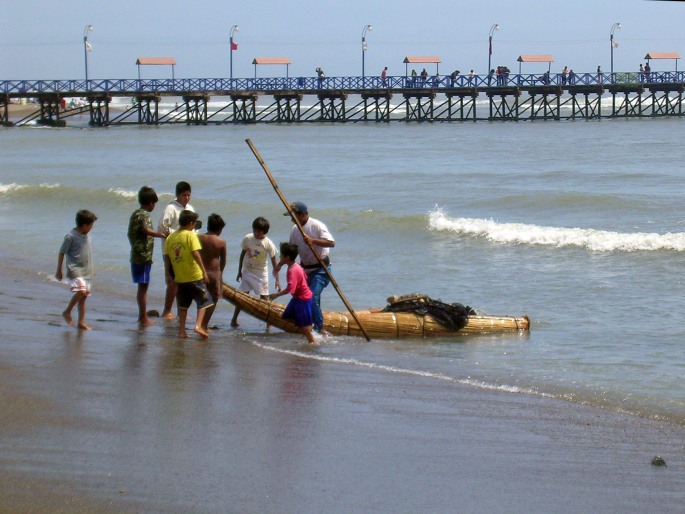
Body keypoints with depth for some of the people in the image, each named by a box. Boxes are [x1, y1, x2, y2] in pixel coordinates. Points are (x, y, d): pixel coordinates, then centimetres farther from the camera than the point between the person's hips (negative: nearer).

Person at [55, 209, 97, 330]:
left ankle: (81, 322, 12)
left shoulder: (87, 236, 10)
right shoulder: (71, 237, -11)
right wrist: (59, 271, -3)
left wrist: (91, 270, 27)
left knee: (83, 297, 7)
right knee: (81, 291, -23)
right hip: (75, 270, -7)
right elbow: (61, 253, -5)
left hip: (86, 272, 7)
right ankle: (67, 312, -4)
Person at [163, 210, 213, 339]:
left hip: (179, 277, 5)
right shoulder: (191, 235, -9)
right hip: (194, 275, -5)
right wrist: (204, 271, -14)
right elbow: (195, 254, -17)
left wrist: (168, 275, 12)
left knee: (182, 304, 15)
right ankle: (198, 325, -9)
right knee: (203, 300, 7)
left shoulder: (170, 237, 6)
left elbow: (166, 257, 6)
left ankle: (182, 330, 12)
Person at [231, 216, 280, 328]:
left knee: (264, 298, -3)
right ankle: (234, 320, 12)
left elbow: (274, 262, -11)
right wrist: (239, 271, 8)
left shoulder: (268, 244, -15)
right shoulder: (247, 239, -9)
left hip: (261, 273, -2)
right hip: (247, 271, 2)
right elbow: (242, 255, 5)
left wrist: (277, 280, -15)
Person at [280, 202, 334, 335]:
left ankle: (320, 328, -13)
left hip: (321, 268, -8)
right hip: (306, 268, 8)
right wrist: (280, 264, 3)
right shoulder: (295, 230, 4)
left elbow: (331, 243, -25)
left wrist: (313, 240, -36)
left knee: (312, 297, -19)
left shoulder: (317, 226, -17)